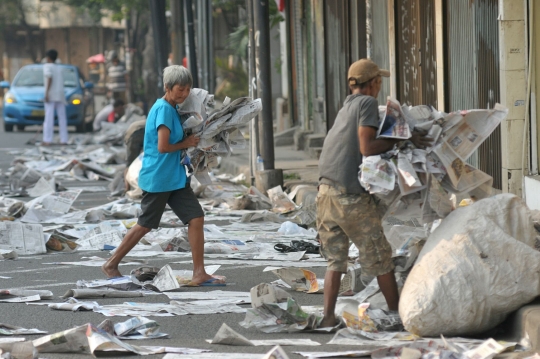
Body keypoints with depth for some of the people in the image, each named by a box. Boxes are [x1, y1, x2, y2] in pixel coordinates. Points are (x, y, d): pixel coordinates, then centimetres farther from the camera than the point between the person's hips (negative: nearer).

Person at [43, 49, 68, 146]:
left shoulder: (47, 66, 1)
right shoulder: (59, 68, 20)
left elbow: (49, 78, -14)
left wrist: (46, 93, -17)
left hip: (51, 95, -6)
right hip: (60, 94, 6)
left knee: (49, 117, -11)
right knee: (62, 117, 6)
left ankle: (47, 140, -17)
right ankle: (64, 139, 1)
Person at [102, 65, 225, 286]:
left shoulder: (172, 109, 11)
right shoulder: (164, 109, -17)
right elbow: (163, 146, -23)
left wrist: (190, 142, 7)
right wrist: (185, 144, -8)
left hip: (175, 177, 9)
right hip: (157, 178, -9)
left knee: (196, 218, -1)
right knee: (145, 225, 3)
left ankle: (199, 274, -1)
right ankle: (111, 265, 19)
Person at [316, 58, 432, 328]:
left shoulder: (346, 107, 19)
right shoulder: (367, 103, -5)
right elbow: (367, 147, -14)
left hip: (326, 191, 8)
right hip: (352, 196, -7)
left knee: (335, 259, 11)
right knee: (379, 257, 5)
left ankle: (328, 316, 2)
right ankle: (396, 312, 14)